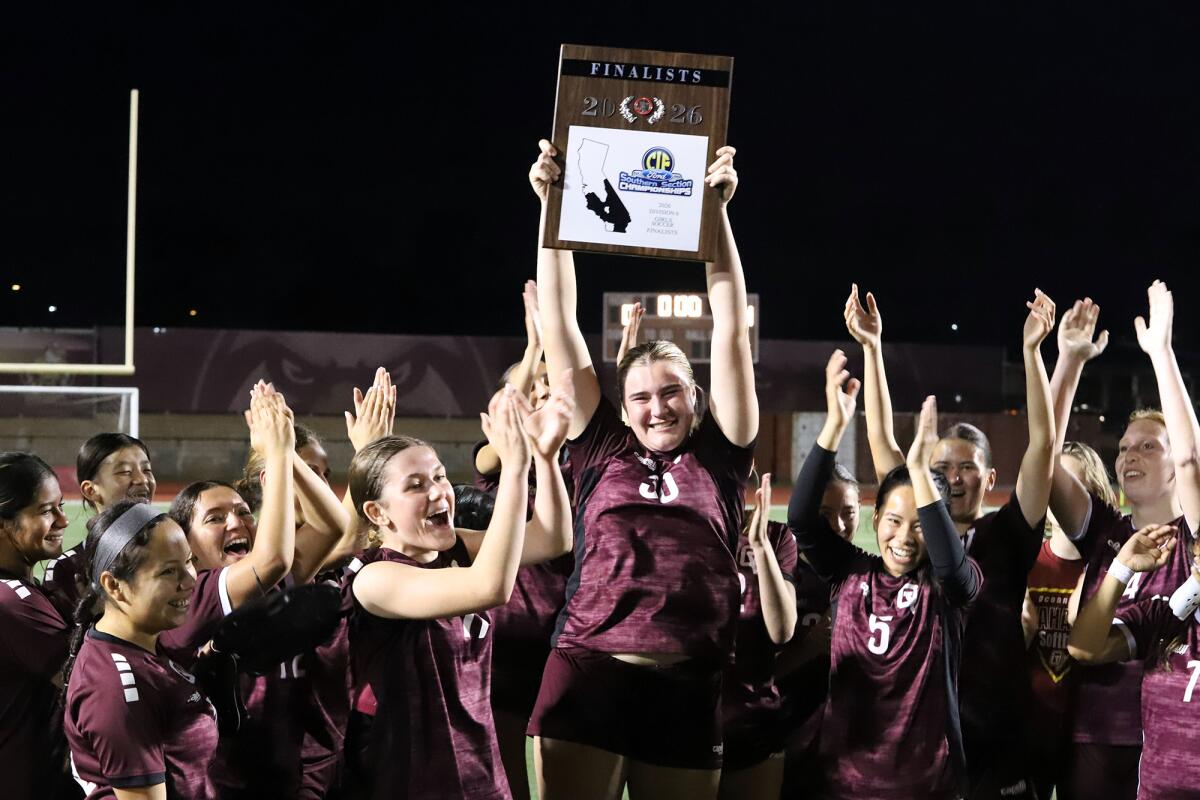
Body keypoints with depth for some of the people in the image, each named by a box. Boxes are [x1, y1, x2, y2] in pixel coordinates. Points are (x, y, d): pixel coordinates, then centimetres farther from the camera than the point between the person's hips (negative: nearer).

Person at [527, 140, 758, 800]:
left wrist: (717, 210, 4)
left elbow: (730, 330, 8)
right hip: (588, 676, 0)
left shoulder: (718, 459, 12)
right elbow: (560, 328, 11)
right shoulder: (602, 453, 12)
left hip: (687, 689, 1)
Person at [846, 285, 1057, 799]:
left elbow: (1043, 442, -4)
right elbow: (880, 440, 7)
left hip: (995, 741, -2)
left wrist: (1031, 350, -11)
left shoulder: (1008, 537, 3)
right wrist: (871, 347, 4)